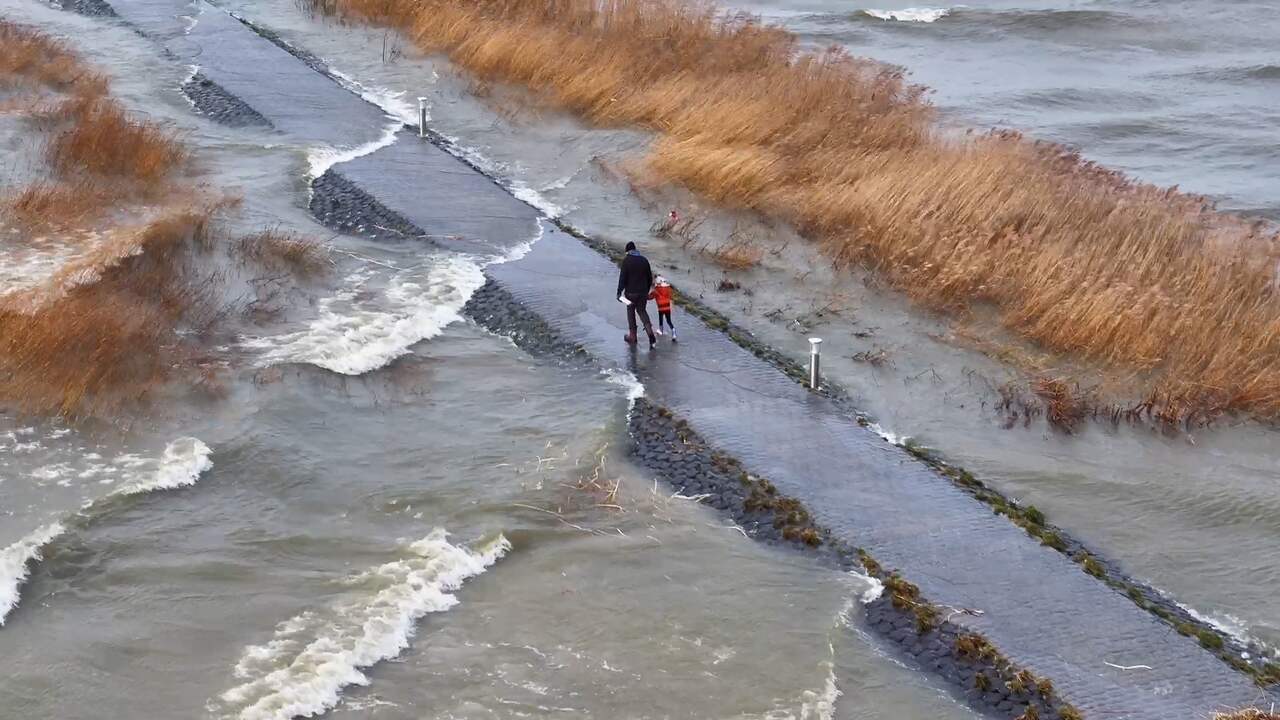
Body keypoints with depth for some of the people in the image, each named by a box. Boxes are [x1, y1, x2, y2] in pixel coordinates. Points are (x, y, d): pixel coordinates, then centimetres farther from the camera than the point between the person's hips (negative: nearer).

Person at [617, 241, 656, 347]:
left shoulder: (626, 261, -10)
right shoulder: (644, 260, 6)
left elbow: (622, 278, -14)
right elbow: (650, 277, 11)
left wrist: (619, 292, -11)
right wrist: (647, 290, 22)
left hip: (631, 292, -4)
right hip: (643, 292, 4)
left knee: (631, 312, 10)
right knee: (642, 311, 14)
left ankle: (632, 336, 16)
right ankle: (650, 332, -7)